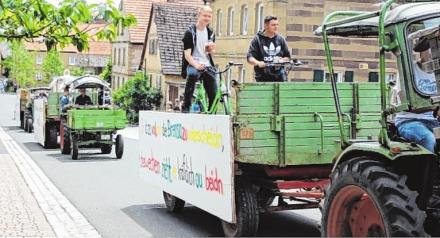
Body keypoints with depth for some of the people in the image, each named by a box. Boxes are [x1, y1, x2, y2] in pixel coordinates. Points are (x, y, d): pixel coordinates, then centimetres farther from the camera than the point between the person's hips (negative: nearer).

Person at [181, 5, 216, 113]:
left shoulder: (210, 33, 13)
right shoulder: (190, 32, -4)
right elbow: (187, 54, -11)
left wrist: (211, 49, -2)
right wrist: (195, 65, -27)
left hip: (207, 65, 5)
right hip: (193, 64, -5)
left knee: (214, 95, -3)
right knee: (192, 74, -39)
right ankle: (185, 107, -32)